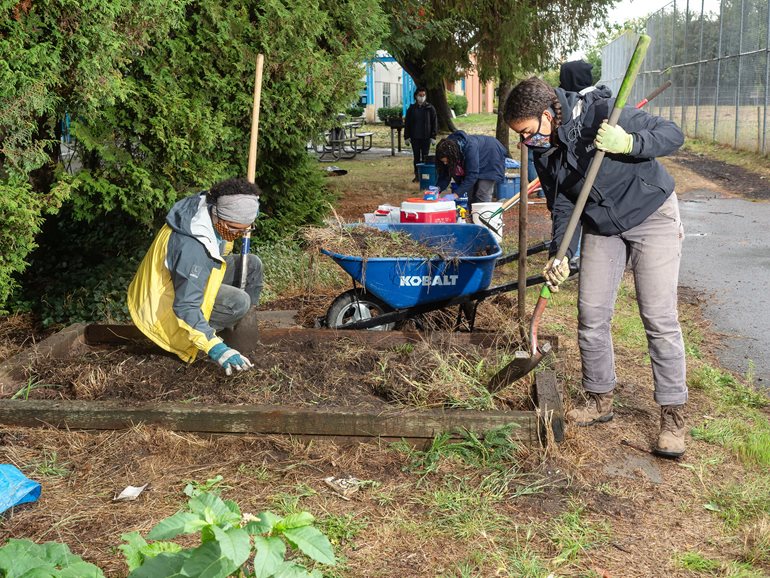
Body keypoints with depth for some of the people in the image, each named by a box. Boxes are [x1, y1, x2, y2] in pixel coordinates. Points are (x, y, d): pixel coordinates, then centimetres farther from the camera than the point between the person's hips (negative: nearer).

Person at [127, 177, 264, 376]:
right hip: (169, 299, -9)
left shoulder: (213, 208, -13)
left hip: (195, 278, 9)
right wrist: (215, 348, -43)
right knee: (239, 302, -26)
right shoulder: (192, 246, -39)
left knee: (252, 265, 1)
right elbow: (186, 307, -38)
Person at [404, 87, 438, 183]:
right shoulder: (411, 108, 5)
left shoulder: (430, 108, 1)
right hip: (415, 137, 2)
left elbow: (434, 123, 0)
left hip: (426, 137, -2)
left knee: (425, 157, 1)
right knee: (416, 157, 6)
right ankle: (417, 176, 13)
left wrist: (433, 137, -6)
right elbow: (407, 123, 7)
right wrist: (406, 137, 1)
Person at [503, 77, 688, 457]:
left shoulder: (602, 114, -26)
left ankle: (673, 415, 0)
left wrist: (629, 143, -38)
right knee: (591, 317, 5)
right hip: (601, 227, 6)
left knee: (659, 319, -8)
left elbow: (672, 134, -20)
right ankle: (599, 400, 23)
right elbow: (561, 206, 1)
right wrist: (560, 255, -12)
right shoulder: (545, 151, -5)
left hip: (652, 216, -6)